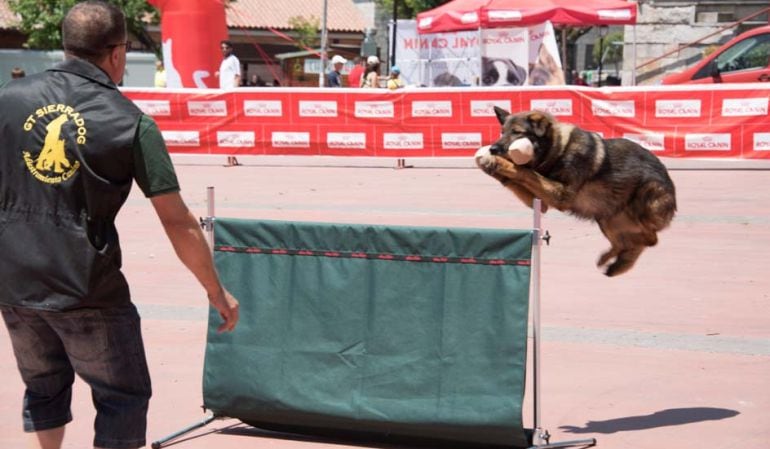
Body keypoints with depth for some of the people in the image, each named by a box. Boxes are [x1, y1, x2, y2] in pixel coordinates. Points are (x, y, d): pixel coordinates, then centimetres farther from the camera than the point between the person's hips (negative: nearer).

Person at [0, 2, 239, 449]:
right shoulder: (130, 122, -7)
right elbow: (178, 222, -6)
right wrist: (218, 293, 5)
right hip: (87, 291, -4)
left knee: (44, 393, 22)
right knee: (124, 400, 10)